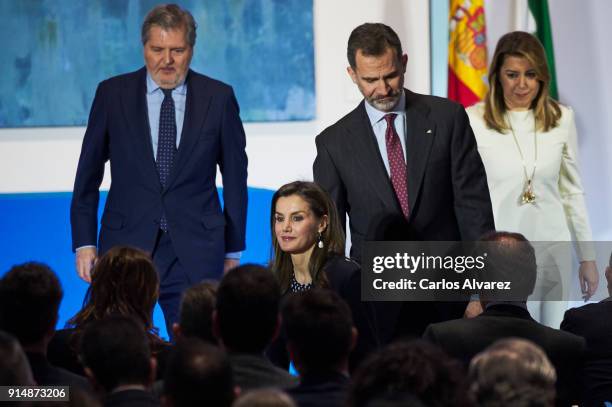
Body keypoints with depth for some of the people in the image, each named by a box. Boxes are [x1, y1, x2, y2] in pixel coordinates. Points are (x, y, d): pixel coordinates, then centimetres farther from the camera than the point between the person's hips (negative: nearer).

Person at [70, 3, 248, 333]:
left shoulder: (219, 98, 3)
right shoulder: (112, 94, 4)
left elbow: (235, 176, 9)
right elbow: (88, 173, 9)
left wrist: (233, 250, 9)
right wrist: (84, 242, 3)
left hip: (195, 253, 0)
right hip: (126, 244, 0)